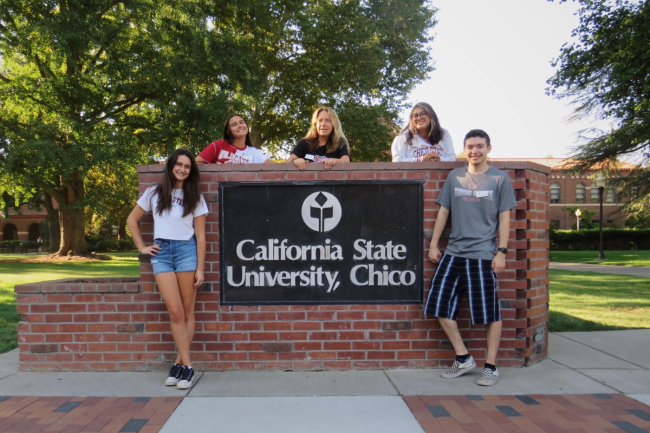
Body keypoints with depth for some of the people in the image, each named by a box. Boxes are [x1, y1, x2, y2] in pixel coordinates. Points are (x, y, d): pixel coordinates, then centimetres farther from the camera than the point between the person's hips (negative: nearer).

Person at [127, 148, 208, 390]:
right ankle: (187, 366, -1)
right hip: (161, 252, 0)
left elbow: (200, 235, 4)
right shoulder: (154, 193, 10)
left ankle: (179, 364, 11)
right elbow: (131, 220, 17)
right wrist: (141, 247, 7)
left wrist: (200, 268, -1)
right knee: (175, 312, -7)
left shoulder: (195, 197, 8)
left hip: (186, 250, 0)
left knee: (187, 312, 1)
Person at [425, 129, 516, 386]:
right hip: (454, 252, 4)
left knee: (490, 312, 1)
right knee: (439, 305, 2)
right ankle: (463, 359, 16)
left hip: (483, 254, -4)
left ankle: (491, 366, 17)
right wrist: (433, 245, 9)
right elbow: (443, 212, 13)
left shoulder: (499, 179, 3)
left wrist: (502, 251, -7)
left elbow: (504, 218, 0)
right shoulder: (455, 177, 11)